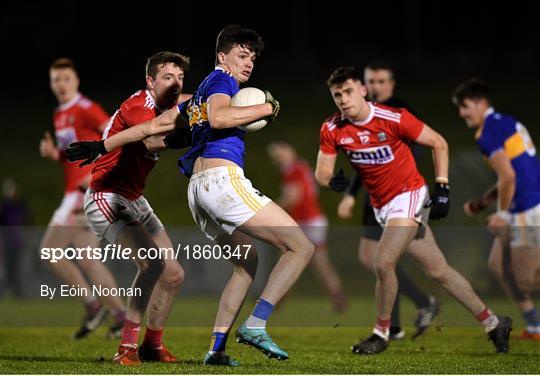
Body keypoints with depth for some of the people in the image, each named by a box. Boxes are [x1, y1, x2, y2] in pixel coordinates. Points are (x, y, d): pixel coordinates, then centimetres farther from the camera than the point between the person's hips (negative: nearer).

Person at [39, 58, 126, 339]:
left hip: (87, 189, -10)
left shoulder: (86, 109, -10)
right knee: (86, 258, 10)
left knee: (50, 249, -10)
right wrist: (53, 153, 6)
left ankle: (92, 305, -6)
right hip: (76, 192, 10)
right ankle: (119, 313, 12)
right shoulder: (60, 116, 18)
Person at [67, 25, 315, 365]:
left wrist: (103, 146, 38)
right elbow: (218, 117, -19)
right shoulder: (221, 79, 3)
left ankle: (216, 348, 13)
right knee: (302, 247, -10)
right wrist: (266, 109, -10)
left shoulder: (196, 99, 28)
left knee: (247, 261, 24)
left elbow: (154, 126, 31)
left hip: (197, 187, 9)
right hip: (223, 177, -9)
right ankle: (255, 325, -21)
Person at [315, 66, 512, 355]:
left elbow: (439, 144, -8)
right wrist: (331, 181, -21)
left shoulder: (393, 119, -19)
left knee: (383, 264, -20)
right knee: (439, 271, 8)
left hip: (409, 196, -5)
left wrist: (442, 188, -10)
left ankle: (381, 334, 1)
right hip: (382, 206, 5)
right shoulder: (332, 130, -6)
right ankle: (493, 323, 20)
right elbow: (321, 173, -1)